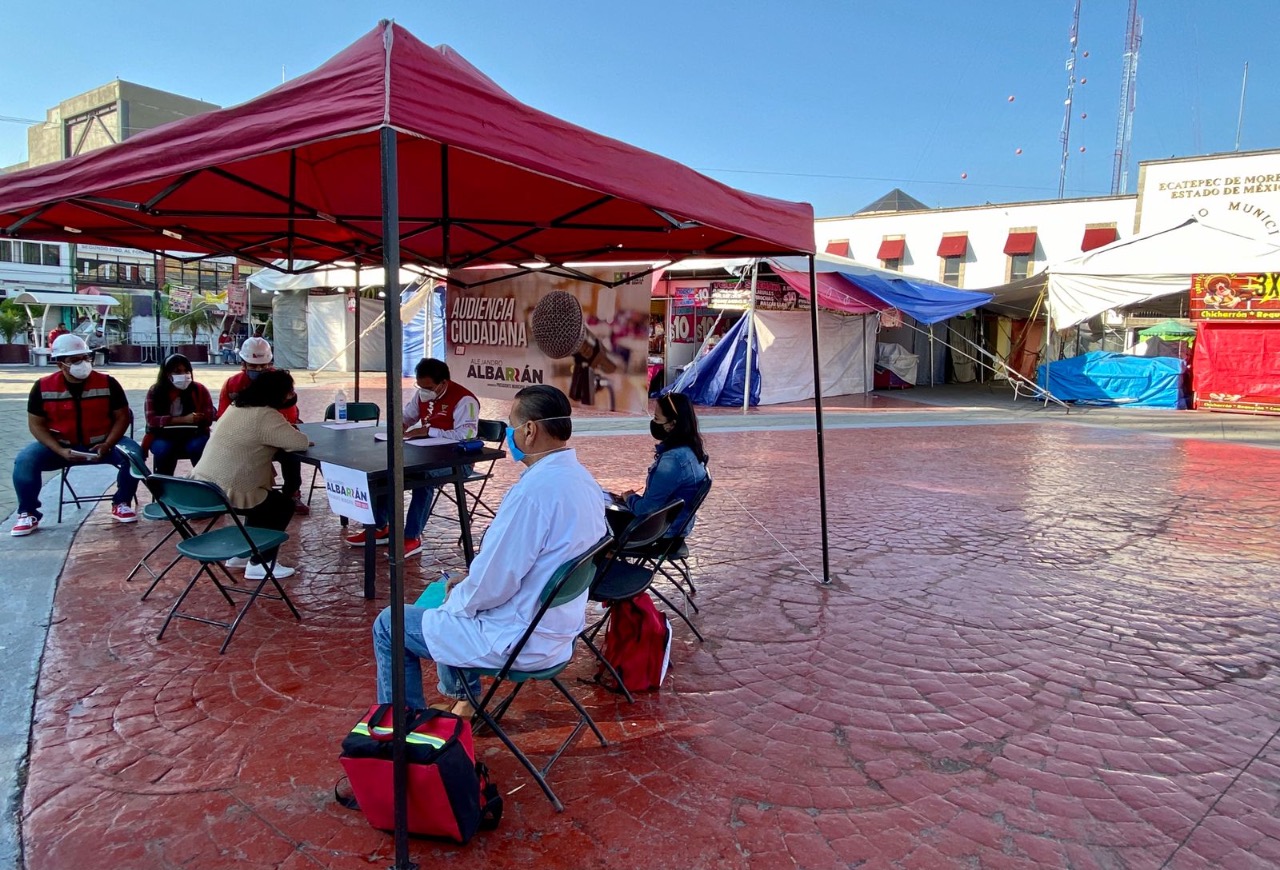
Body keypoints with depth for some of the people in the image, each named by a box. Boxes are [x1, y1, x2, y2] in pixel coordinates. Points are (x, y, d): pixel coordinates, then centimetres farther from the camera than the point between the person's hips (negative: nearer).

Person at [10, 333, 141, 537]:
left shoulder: (107, 383, -8)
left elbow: (122, 417, -5)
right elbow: (36, 424, -3)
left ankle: (121, 504, -7)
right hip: (60, 445, 1)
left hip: (101, 443, -1)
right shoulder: (43, 387, -6)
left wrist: (107, 445, -21)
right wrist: (60, 451, -19)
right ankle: (28, 513, -3)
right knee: (24, 460, -23)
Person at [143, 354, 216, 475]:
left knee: (197, 446, -33)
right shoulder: (155, 391, 0)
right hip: (164, 436, 0)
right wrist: (184, 419, -25)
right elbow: (152, 419, -11)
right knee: (163, 449, -33)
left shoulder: (200, 390, -2)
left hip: (193, 435, 0)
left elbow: (208, 417, -9)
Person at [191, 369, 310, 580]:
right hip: (224, 493, -9)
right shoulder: (265, 416, -18)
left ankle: (241, 553, 34)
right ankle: (259, 564, 7)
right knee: (283, 504, 6)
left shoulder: (238, 406, 12)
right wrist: (306, 441, 2)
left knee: (265, 498, 28)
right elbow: (300, 442, -20)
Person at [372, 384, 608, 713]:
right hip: (561, 623, 9)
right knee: (453, 590, 30)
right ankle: (460, 698, 36)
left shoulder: (534, 491, -29)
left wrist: (456, 600, -3)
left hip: (520, 641, -9)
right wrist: (468, 586, 11)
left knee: (388, 625, 6)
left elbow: (492, 585, -24)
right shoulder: (582, 479, 0)